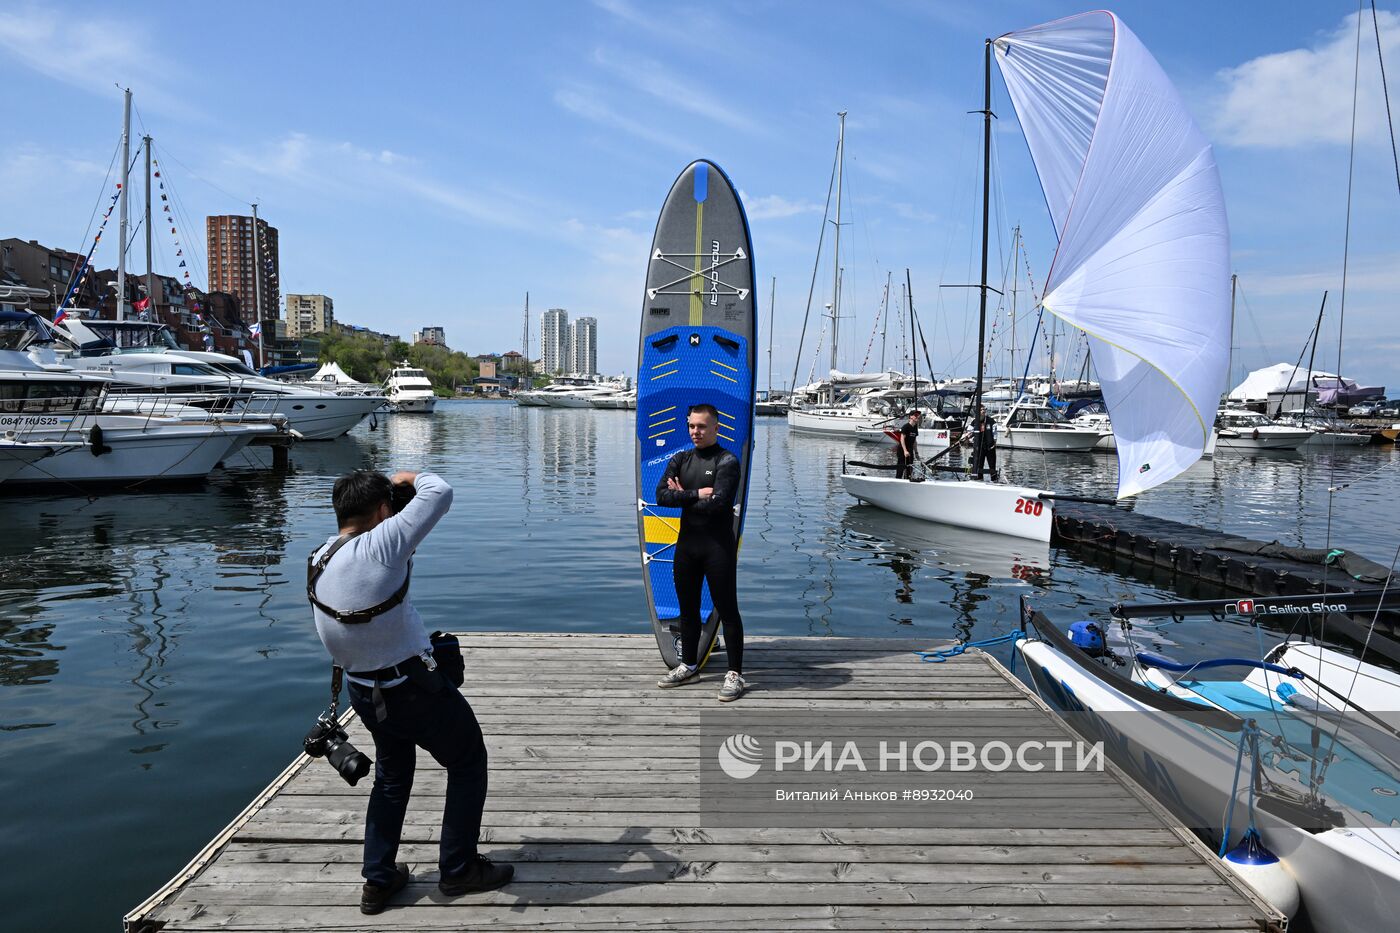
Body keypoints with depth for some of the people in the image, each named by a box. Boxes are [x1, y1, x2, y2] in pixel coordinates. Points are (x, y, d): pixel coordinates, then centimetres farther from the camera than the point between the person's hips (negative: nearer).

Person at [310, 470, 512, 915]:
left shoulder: (318, 561, -1)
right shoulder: (379, 546, -24)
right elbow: (440, 493, -22)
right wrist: (410, 478, -1)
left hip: (366, 693, 8)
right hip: (415, 689, -7)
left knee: (391, 777, 26)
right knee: (468, 763, 14)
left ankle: (378, 880, 32)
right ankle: (459, 869, 23)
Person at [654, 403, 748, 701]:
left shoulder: (727, 462, -8)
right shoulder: (680, 460, 10)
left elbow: (718, 503, -21)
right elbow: (661, 495, -3)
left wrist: (682, 497, -9)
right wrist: (696, 494, -14)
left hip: (718, 545, -6)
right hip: (687, 543, 6)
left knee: (727, 610, 0)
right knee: (687, 608, 16)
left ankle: (736, 674, 8)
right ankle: (688, 665, 32)